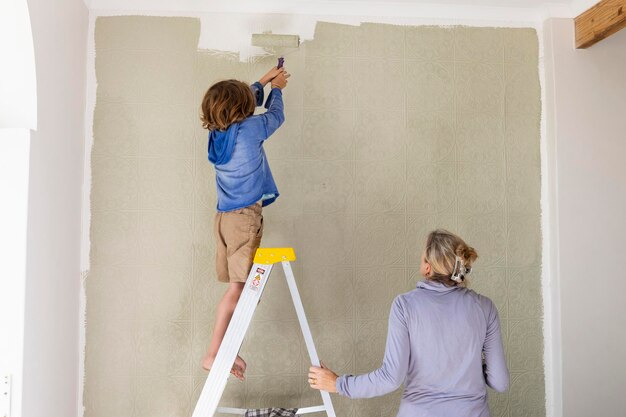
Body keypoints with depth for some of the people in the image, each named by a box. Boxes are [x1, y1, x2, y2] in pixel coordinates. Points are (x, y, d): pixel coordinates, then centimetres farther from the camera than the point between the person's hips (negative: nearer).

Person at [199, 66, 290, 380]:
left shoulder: (217, 132, 11)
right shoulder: (250, 128, -9)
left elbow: (244, 101, 31)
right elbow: (275, 115, 13)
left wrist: (264, 81, 42)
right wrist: (276, 88, 32)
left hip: (225, 215, 8)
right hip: (245, 216, -8)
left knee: (236, 286, 10)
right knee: (238, 287, -8)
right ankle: (213, 354, -9)